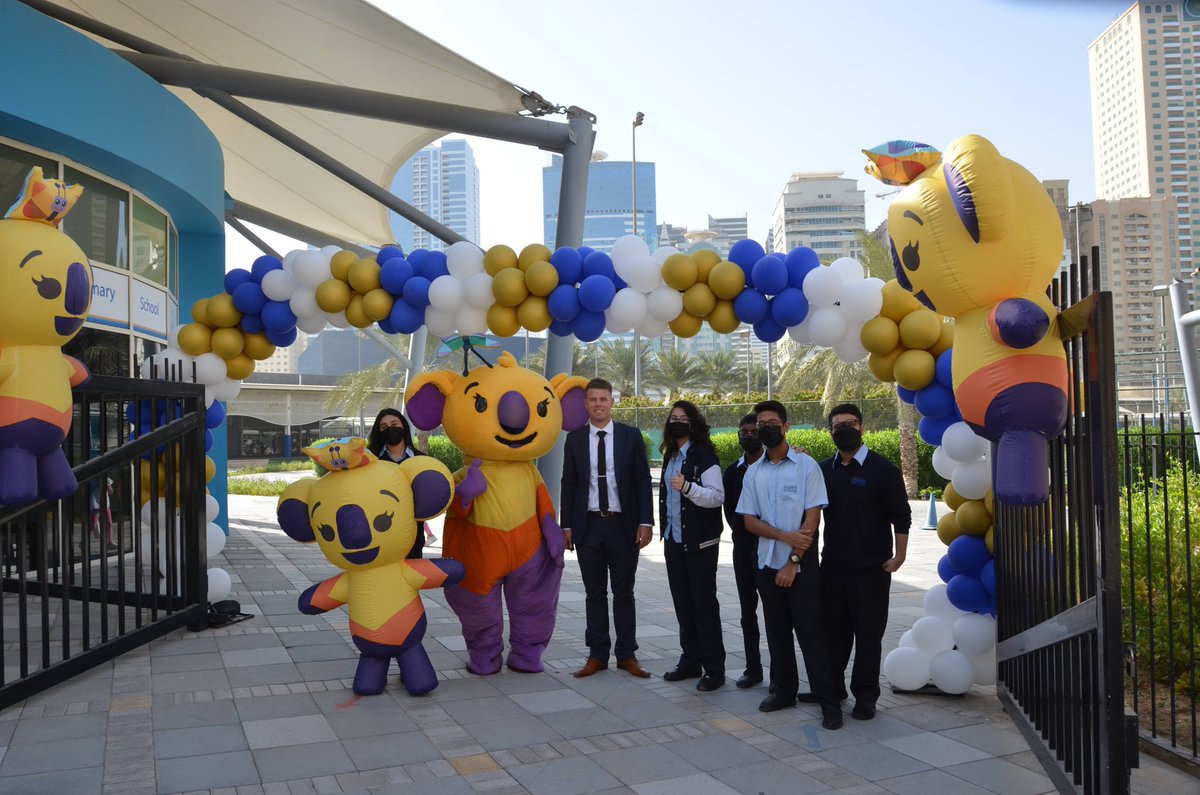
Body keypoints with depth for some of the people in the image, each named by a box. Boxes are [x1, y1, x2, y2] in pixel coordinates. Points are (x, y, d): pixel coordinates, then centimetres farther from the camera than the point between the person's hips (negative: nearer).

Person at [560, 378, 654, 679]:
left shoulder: (631, 436, 1)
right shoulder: (575, 439, 5)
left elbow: (643, 481, 0)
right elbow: (568, 484, 7)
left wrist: (645, 522, -8)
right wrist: (566, 526, 3)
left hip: (623, 525, -1)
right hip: (588, 525, 1)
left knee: (623, 592, 8)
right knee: (594, 593, 9)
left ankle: (627, 655, 17)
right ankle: (597, 655, 18)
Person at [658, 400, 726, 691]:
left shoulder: (704, 455, -11)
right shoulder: (671, 456, 14)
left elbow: (718, 495, -18)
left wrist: (687, 487, -29)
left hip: (699, 542, -7)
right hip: (674, 539, 8)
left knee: (704, 603, -2)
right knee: (682, 602, 12)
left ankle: (714, 667, 6)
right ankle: (690, 661, 22)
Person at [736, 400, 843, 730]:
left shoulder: (806, 465, -5)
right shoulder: (753, 472, 7)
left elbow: (812, 517, -9)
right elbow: (750, 521, 3)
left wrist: (793, 561, -12)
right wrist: (786, 536, -13)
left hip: (801, 565, -4)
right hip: (767, 563, 5)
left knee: (810, 632, -4)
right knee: (777, 631, 12)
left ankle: (828, 701, 4)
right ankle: (784, 690, 25)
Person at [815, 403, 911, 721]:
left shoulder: (882, 469, -5)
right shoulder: (824, 469, 7)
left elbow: (901, 516, -5)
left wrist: (899, 556, -9)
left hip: (871, 566, -4)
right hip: (833, 564, 4)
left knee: (868, 631, 3)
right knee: (834, 628, 11)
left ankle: (865, 695, 13)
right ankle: (832, 685, 25)